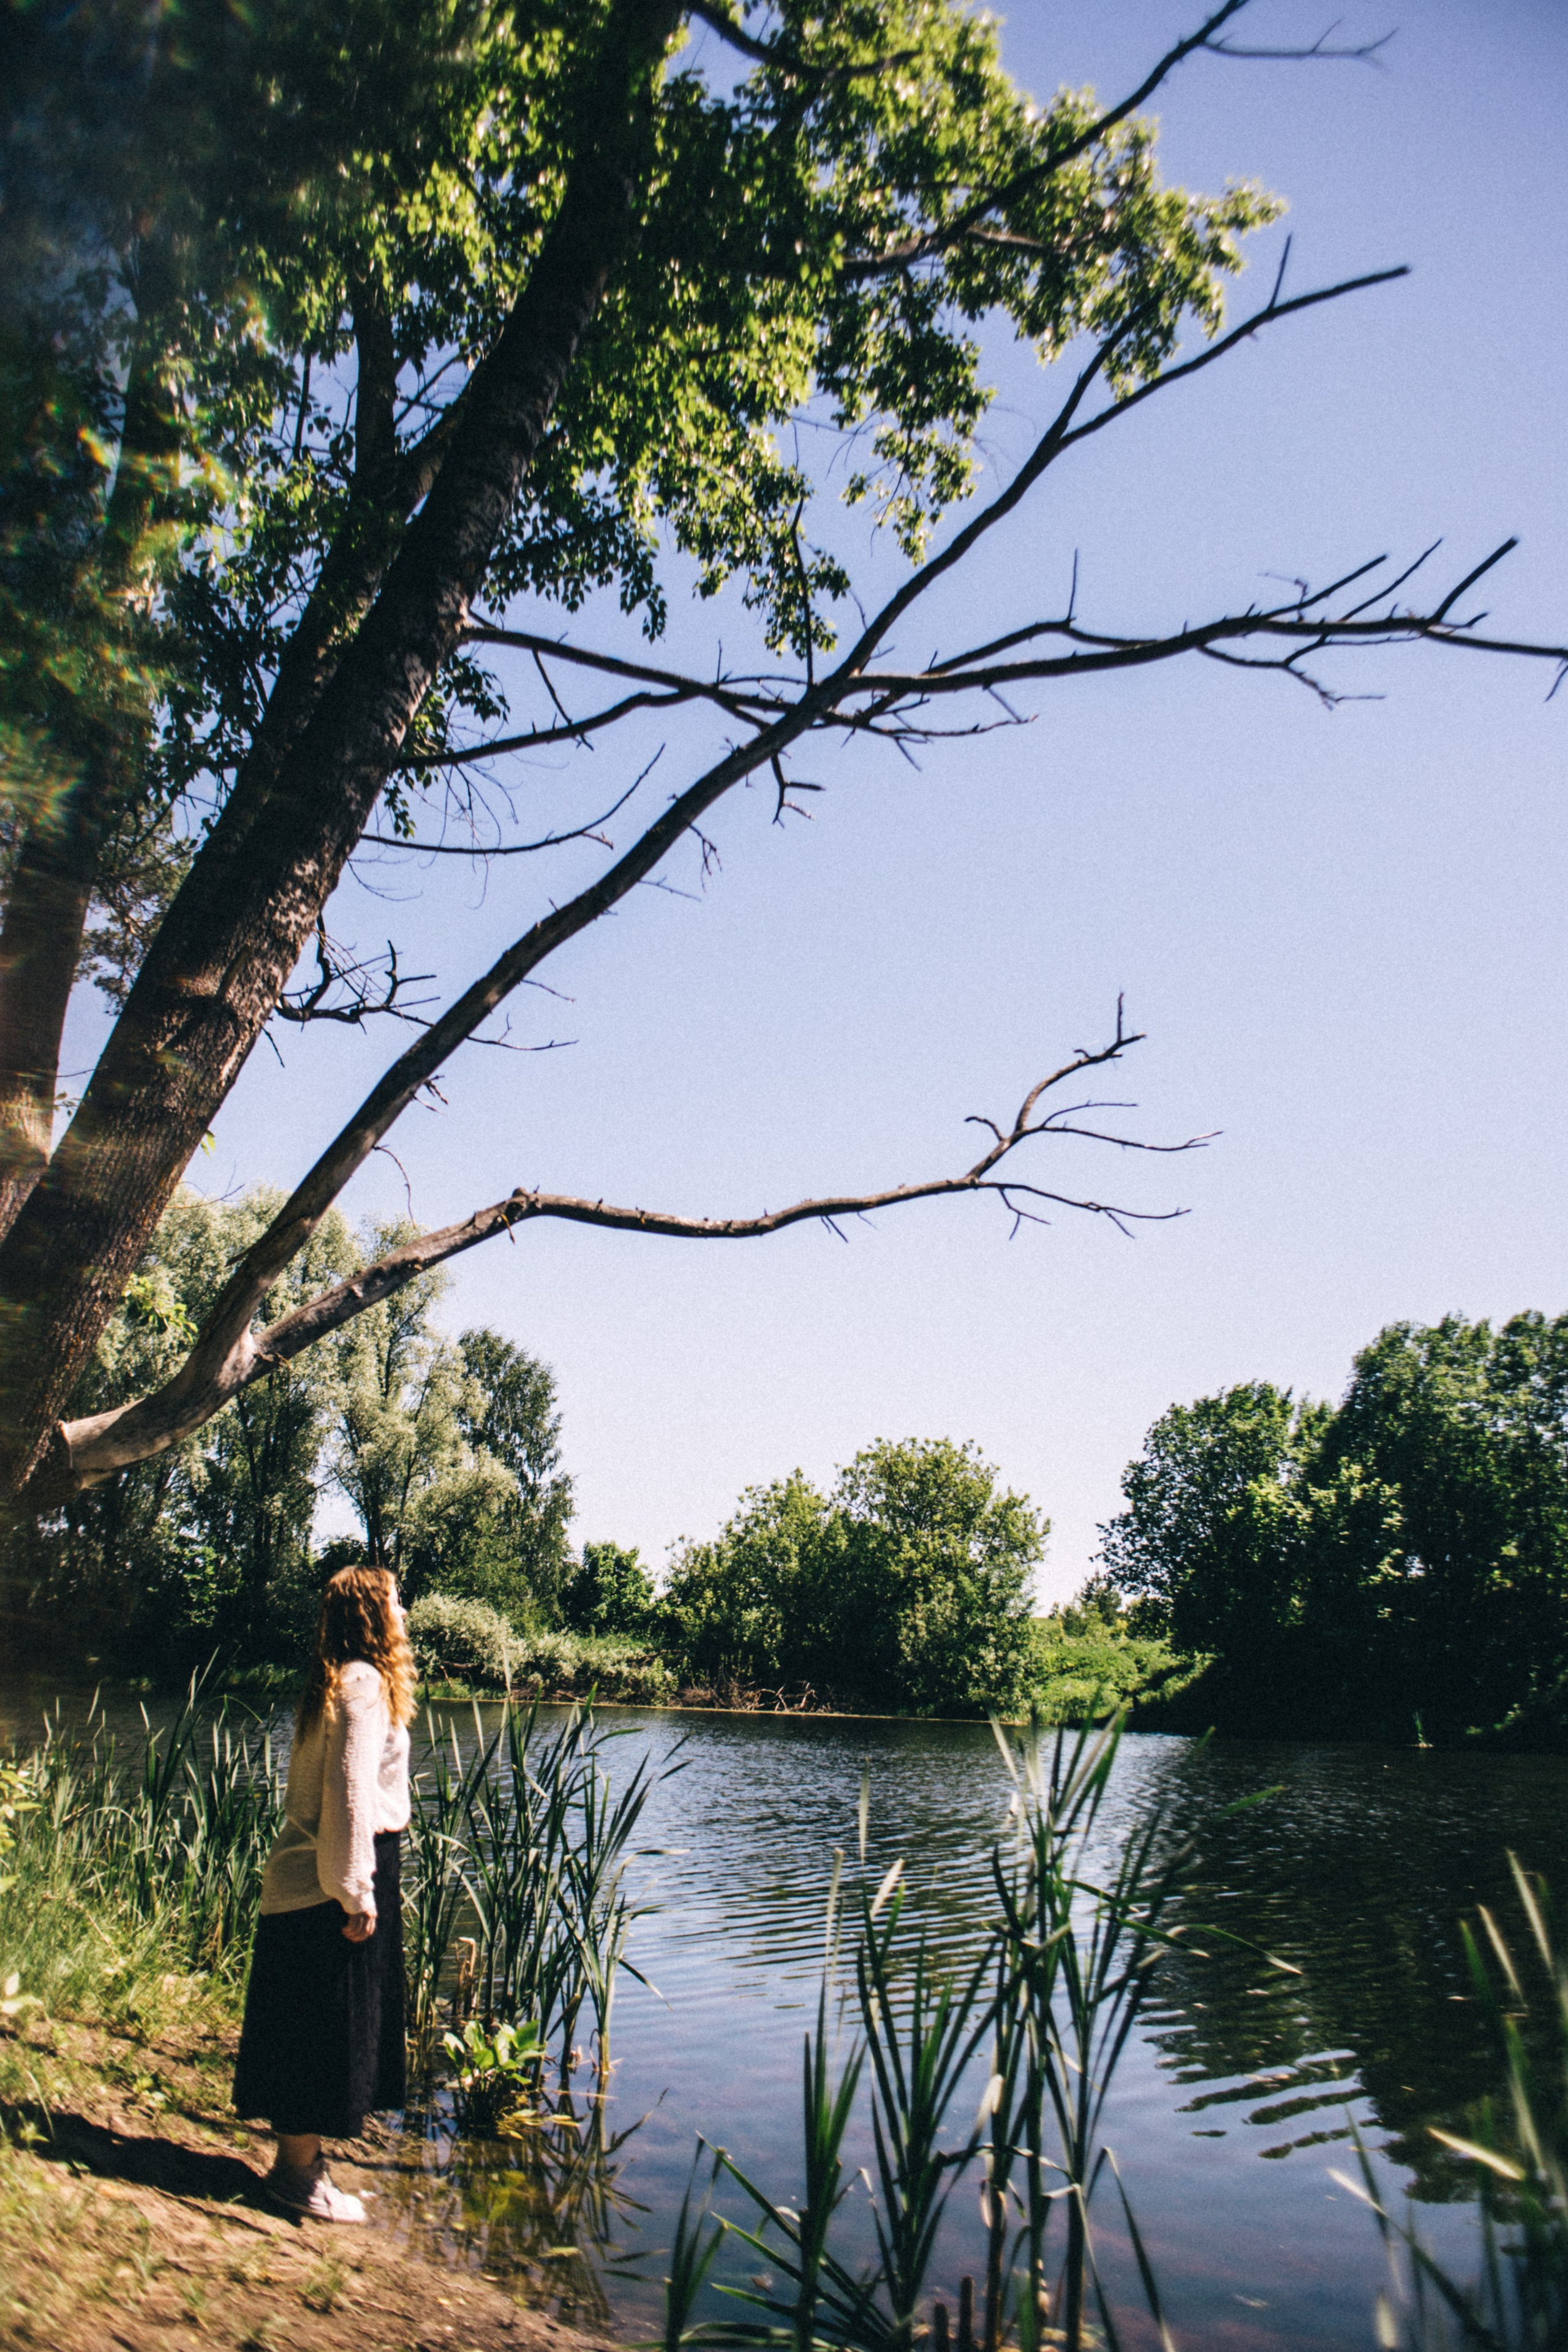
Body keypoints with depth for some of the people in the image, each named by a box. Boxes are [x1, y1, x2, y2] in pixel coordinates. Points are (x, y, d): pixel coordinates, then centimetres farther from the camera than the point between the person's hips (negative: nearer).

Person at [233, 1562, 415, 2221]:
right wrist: (357, 1892, -20)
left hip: (304, 1872, 10)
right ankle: (298, 2172, 14)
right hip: (337, 1877, -10)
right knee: (332, 2024, 2)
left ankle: (297, 2158, 29)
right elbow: (350, 1790, -23)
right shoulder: (365, 1684, -18)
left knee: (312, 2024, 18)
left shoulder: (333, 1684, 12)